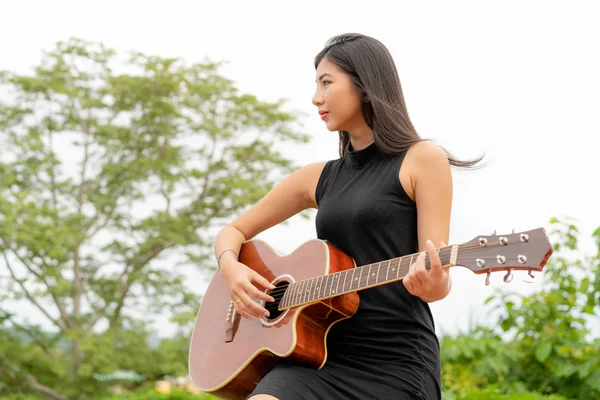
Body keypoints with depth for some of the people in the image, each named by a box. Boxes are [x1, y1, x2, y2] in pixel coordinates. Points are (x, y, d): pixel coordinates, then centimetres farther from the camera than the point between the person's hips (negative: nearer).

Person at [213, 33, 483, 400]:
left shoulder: (422, 160, 0)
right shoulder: (319, 178, 14)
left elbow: (437, 274, -7)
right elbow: (233, 231, 21)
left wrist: (433, 285, -30)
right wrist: (231, 269, -1)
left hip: (397, 360, -4)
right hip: (324, 355, 4)